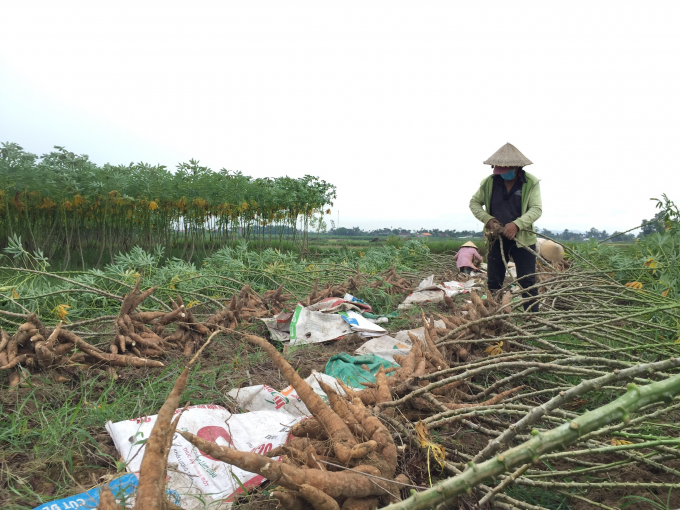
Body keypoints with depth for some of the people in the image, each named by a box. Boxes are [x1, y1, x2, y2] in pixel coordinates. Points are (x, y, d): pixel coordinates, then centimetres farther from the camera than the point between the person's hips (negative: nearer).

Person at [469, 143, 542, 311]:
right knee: (493, 282, 9)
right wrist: (488, 219, -12)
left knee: (527, 283, 0)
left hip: (523, 239, -3)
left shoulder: (531, 183, -8)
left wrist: (517, 224, -32)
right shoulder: (489, 182, -1)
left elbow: (536, 209, -16)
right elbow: (474, 203, 6)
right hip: (496, 239, 3)